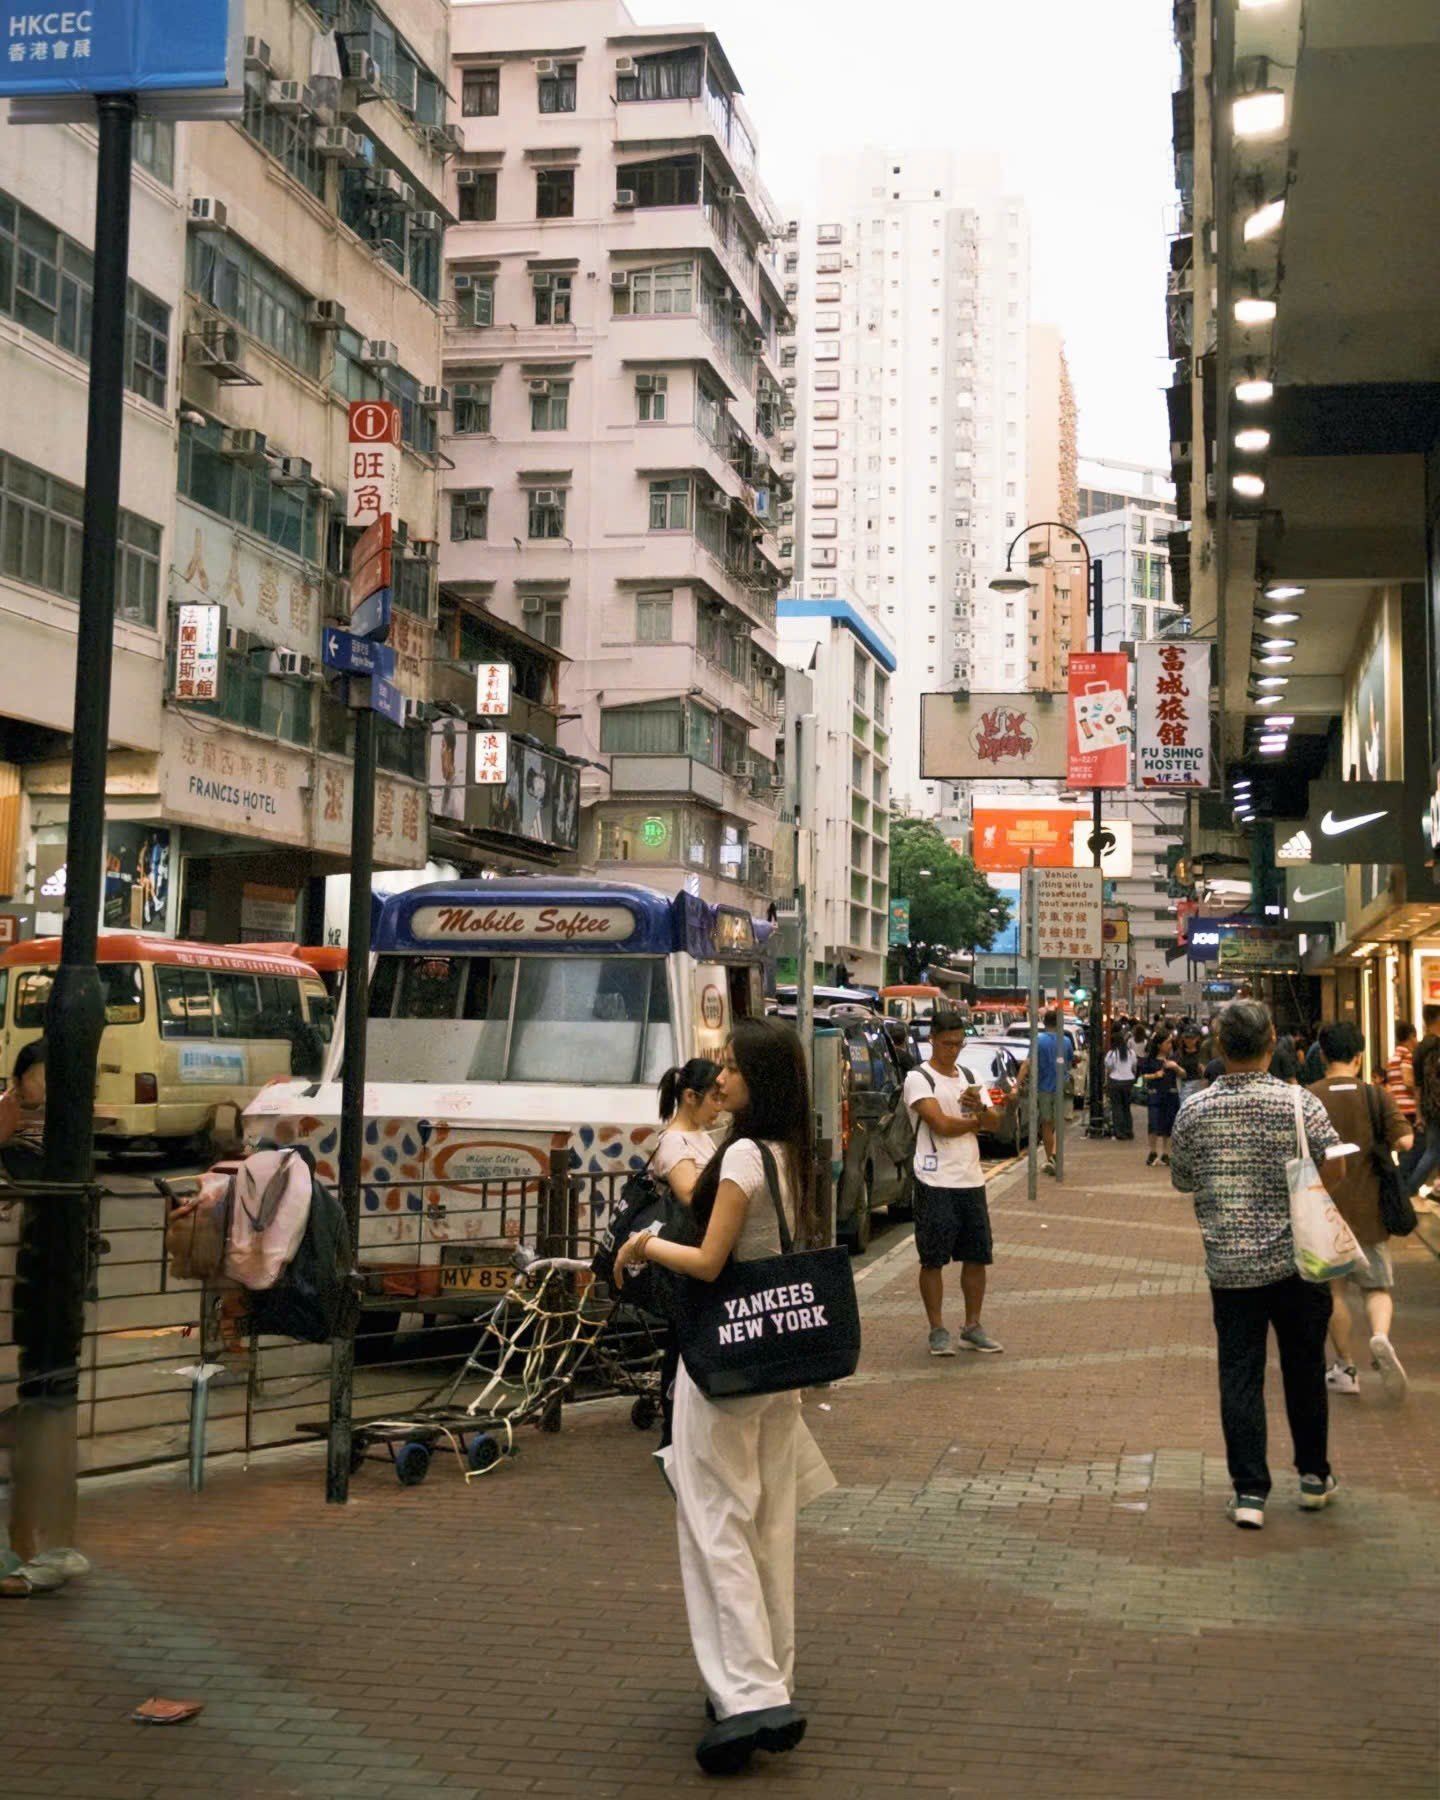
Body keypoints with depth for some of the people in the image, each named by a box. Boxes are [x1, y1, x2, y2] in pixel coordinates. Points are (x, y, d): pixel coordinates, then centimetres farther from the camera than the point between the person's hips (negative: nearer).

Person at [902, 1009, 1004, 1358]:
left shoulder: (968, 1078, 15)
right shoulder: (919, 1079, -6)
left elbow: (994, 1125, 11)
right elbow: (941, 1124, -18)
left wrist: (979, 1108, -11)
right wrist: (976, 1120, -2)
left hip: (971, 1181, 6)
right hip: (935, 1182, -6)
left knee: (977, 1256, 8)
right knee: (933, 1260, 0)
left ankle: (972, 1328, 18)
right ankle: (938, 1331, 9)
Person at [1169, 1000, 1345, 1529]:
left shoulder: (1194, 1111, -4)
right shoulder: (1299, 1102, -10)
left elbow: (1181, 1180, 6)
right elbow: (1334, 1170, -11)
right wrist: (1294, 1192, 6)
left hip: (1229, 1265, 1)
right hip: (1295, 1261, 0)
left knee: (1239, 1375, 5)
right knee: (1304, 1369, 15)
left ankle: (1249, 1491, 5)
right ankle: (1313, 1476, 28)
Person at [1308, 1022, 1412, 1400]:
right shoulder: (1375, 1095, -4)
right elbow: (1404, 1140, -12)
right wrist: (1379, 1146, 8)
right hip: (1367, 1209, 1)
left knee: (1333, 1290, 12)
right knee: (1377, 1285, 12)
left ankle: (1345, 1368, 16)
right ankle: (1380, 1335, -18)